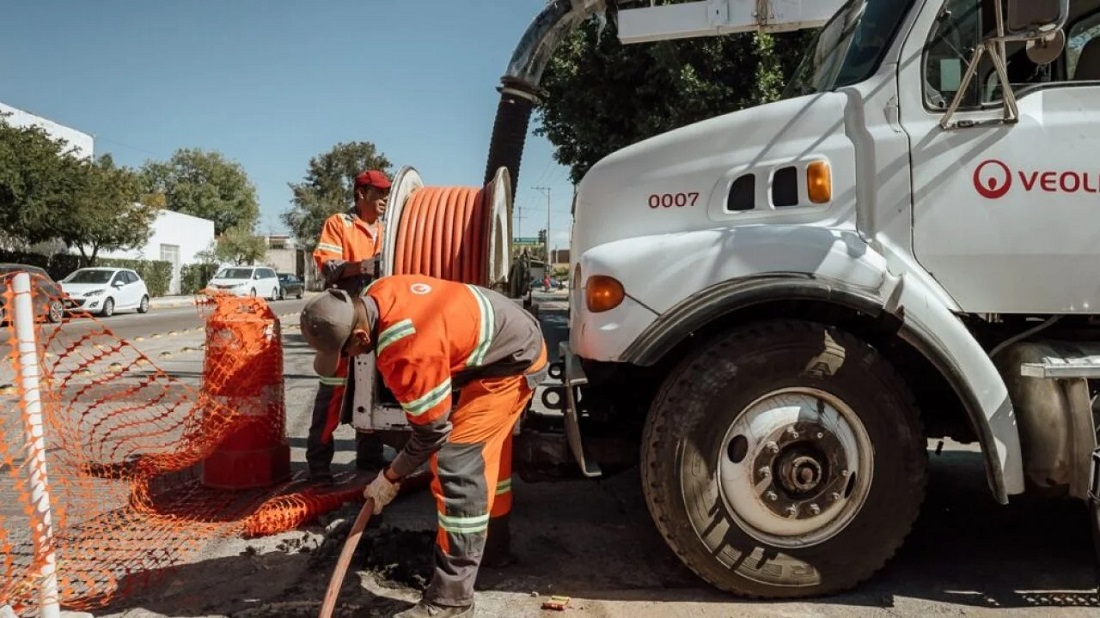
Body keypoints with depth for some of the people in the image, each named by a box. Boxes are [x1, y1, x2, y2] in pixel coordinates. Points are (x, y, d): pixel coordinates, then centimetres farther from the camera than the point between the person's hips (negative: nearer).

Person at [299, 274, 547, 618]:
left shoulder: (407, 351, -36)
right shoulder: (377, 296, -9)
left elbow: (432, 431, -23)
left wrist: (391, 477, -7)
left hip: (514, 361, -10)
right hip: (506, 341, 10)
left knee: (456, 465, -16)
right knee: (486, 453, 23)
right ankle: (492, 544, 44)